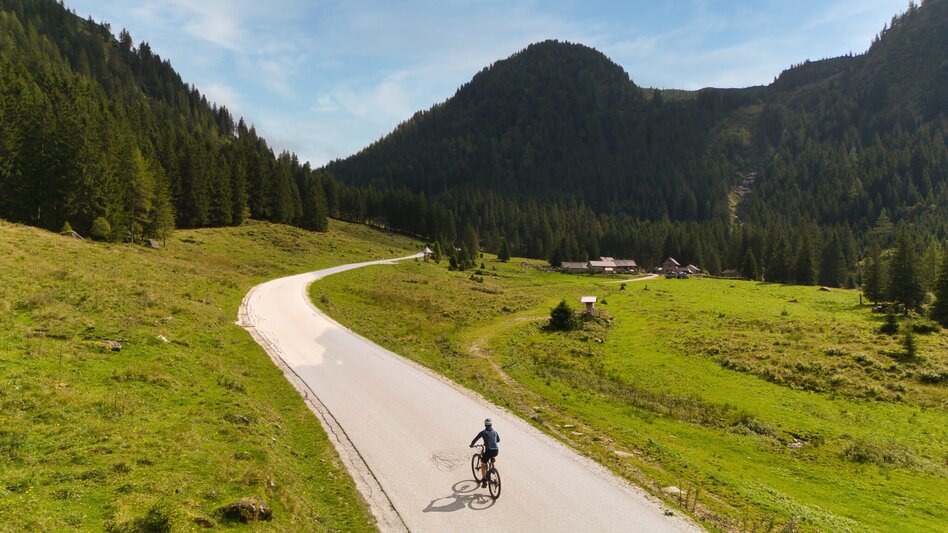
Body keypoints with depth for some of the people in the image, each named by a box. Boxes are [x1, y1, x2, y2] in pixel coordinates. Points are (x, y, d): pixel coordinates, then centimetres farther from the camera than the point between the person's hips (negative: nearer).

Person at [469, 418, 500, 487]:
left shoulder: (483, 432, 5)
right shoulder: (495, 432, 16)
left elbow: (475, 440, 8)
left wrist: (472, 445, 28)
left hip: (489, 451, -4)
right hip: (496, 451, 4)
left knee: (483, 465, 16)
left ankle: (484, 481, 12)